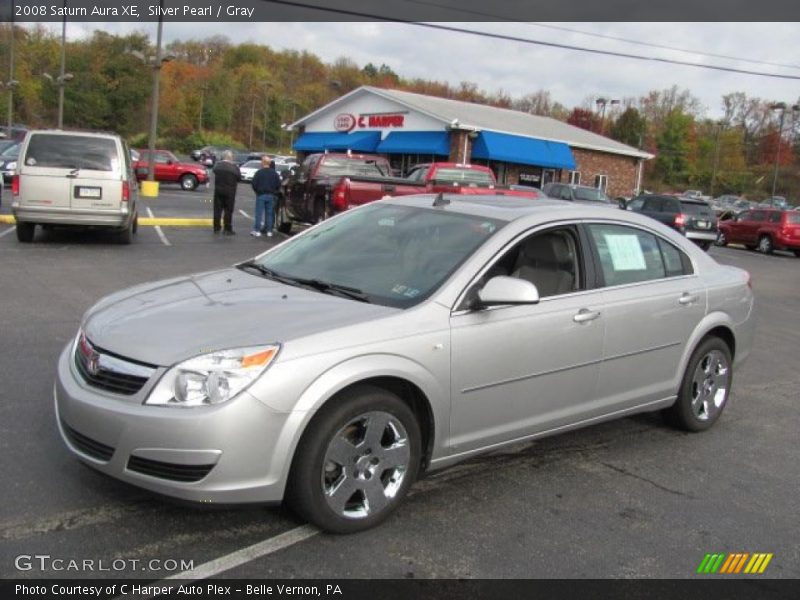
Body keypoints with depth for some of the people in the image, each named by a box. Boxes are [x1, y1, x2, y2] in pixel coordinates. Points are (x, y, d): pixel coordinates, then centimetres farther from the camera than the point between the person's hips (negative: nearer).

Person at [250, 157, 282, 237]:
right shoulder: (274, 173, 4)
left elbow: (254, 184, -10)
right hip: (271, 196, 4)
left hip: (261, 195, -4)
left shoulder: (259, 172, -9)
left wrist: (257, 191, 7)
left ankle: (257, 231, -2)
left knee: (259, 213, -1)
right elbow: (279, 184, 5)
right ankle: (269, 231, 8)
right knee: (269, 213, 8)